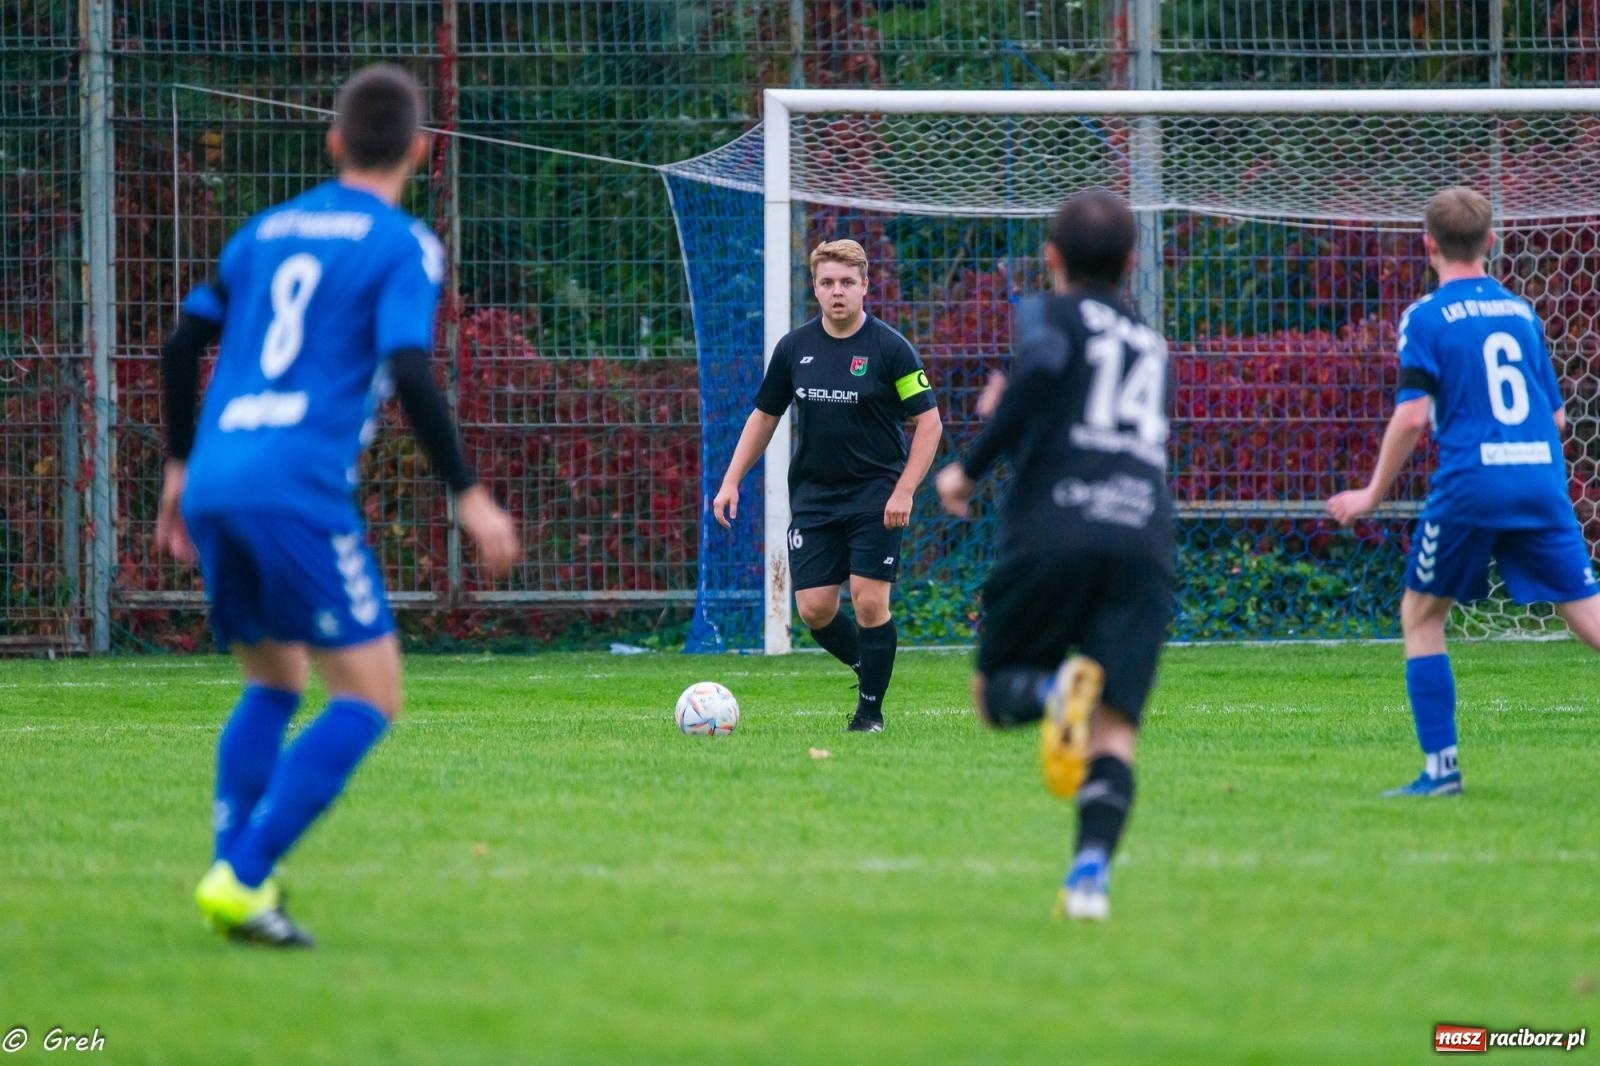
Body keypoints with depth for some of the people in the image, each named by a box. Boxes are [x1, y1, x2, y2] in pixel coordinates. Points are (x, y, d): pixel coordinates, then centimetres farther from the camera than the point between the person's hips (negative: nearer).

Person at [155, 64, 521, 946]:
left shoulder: (267, 231, 19)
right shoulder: (402, 246, 0)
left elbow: (181, 346, 23)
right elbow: (409, 374, -13)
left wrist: (180, 466, 34)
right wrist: (469, 498, -9)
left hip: (214, 485, 7)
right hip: (299, 492, -7)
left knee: (273, 684, 22)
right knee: (369, 698, -2)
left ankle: (233, 875, 5)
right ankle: (241, 879, -14)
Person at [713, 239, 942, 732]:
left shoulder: (890, 348, -8)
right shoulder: (793, 348, 4)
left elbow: (928, 422, -6)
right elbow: (764, 416, 14)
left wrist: (904, 491, -15)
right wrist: (731, 481, 6)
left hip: (876, 495, -4)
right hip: (813, 496, 4)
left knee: (870, 602, -9)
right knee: (814, 608, -2)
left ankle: (871, 709, 6)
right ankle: (869, 668, 25)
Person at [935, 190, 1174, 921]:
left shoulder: (1051, 313, 10)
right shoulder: (1151, 345, 27)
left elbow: (1045, 364, -13)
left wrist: (972, 464, -6)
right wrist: (1013, 426, 49)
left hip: (1053, 530, -3)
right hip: (1144, 542, 3)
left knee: (995, 695, 12)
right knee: (1113, 731, -2)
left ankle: (1052, 688, -22)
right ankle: (1091, 868, -26)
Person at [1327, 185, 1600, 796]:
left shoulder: (1426, 318, 0)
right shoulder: (1521, 312, 14)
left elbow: (1411, 416, -10)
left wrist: (1373, 494, 1)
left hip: (1469, 488, -4)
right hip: (1542, 482, 4)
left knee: (1420, 615, 13)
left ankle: (1441, 767, 7)